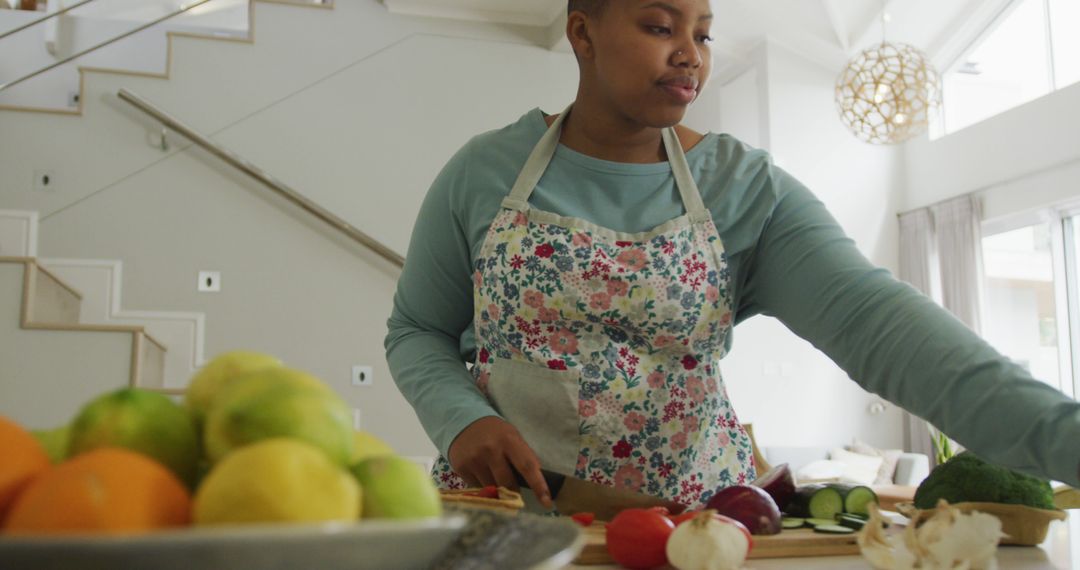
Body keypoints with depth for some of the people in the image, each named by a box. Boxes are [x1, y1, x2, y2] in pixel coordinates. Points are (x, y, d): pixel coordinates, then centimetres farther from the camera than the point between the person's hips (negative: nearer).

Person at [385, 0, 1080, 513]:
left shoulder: (748, 188, -5)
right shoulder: (483, 172, -3)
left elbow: (871, 316, -19)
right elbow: (417, 331, 5)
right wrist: (462, 420, -16)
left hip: (695, 512, 1)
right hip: (506, 507, 0)